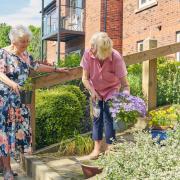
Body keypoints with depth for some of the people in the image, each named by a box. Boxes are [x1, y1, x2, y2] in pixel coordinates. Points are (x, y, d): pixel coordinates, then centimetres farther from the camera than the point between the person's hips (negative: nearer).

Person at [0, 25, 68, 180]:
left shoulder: (25, 55, 10)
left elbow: (37, 66, 24)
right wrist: (12, 84, -42)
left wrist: (57, 69, 26)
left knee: (20, 128, 5)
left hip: (20, 99, 7)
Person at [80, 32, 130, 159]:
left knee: (109, 118, -8)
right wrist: (92, 91, -28)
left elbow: (125, 84, -28)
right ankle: (97, 147, 15)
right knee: (97, 117, 4)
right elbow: (85, 78, -15)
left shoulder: (116, 58, -32)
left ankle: (109, 149, 5)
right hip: (96, 90, 3)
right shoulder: (88, 54, -25)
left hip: (112, 90, -2)